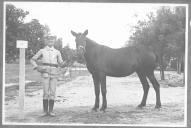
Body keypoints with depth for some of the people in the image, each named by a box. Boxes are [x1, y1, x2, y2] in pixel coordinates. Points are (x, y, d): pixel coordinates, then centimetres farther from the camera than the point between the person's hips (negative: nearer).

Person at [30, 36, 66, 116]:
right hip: (45, 73, -1)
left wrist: (64, 64, -13)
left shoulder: (57, 52, 10)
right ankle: (45, 111, 3)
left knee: (52, 92, 1)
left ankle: (51, 110, 8)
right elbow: (32, 60, 14)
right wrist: (37, 67, -1)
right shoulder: (42, 51, 7)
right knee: (46, 92, -4)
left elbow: (60, 63, 10)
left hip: (54, 74, 2)